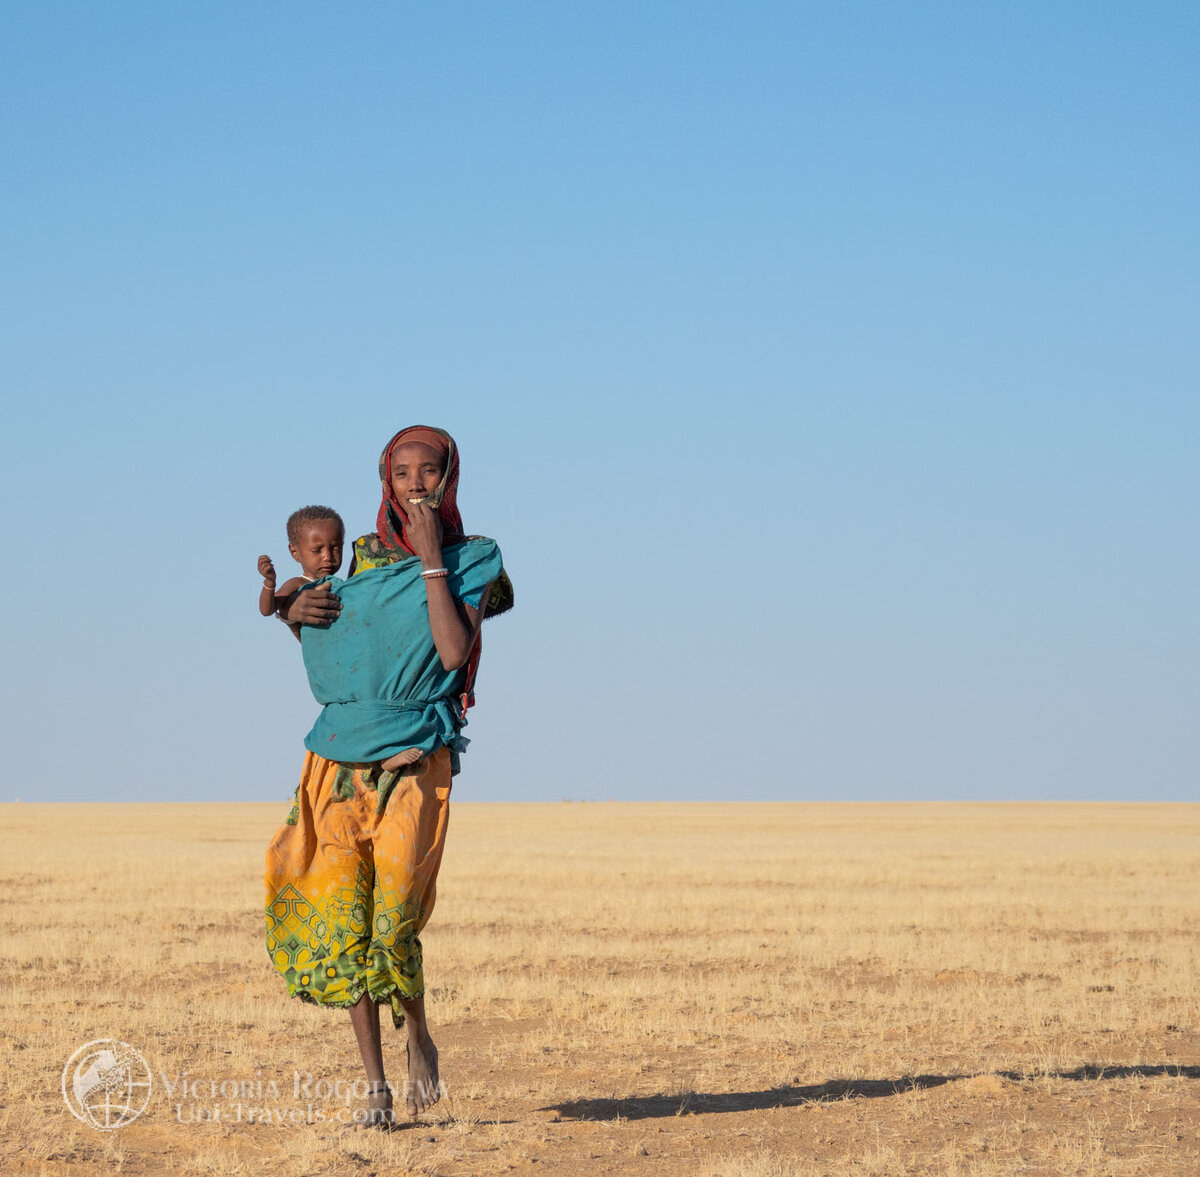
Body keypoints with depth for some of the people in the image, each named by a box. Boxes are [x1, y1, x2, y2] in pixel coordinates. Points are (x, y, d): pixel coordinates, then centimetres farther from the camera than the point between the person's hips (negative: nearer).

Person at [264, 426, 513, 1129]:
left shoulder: (471, 560, 3)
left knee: (394, 918, -13)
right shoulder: (366, 556, 13)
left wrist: (431, 559, -13)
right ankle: (376, 1088, 5)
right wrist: (299, 610, 3)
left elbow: (454, 652, -13)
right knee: (340, 919, -3)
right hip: (340, 757, 4)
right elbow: (335, 644, 25)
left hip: (414, 759, -4)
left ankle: (418, 1038, 17)